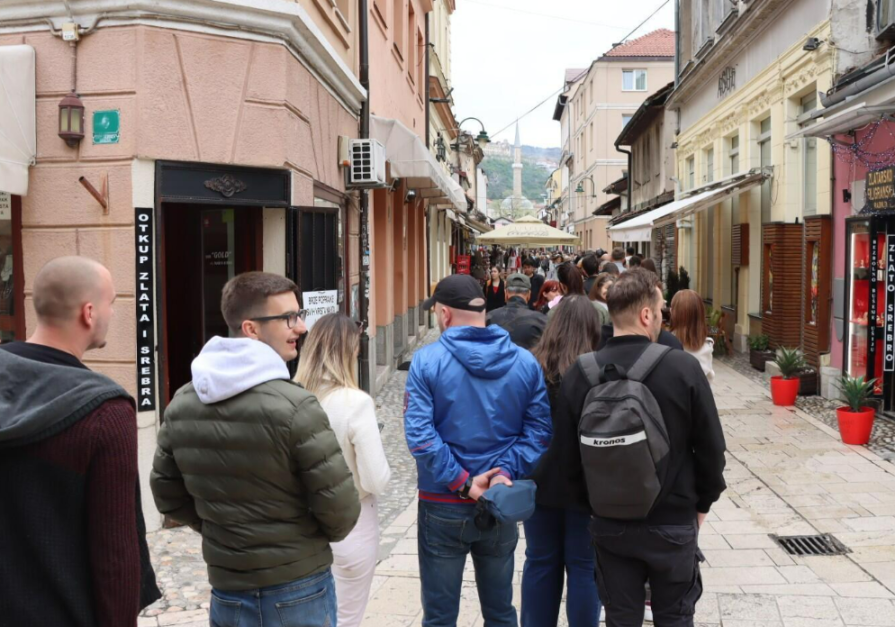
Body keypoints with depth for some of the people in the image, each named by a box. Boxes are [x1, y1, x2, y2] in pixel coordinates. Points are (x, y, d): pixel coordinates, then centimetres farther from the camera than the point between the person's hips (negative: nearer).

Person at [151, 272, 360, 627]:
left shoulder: (180, 405, -2)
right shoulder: (295, 407, -21)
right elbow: (339, 507, -19)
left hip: (226, 591, 5)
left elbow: (167, 494, 7)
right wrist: (318, 538, 3)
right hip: (297, 591, -5)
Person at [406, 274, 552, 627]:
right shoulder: (525, 362, -3)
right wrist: (506, 472, -12)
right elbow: (539, 431, -7)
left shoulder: (427, 361, -12)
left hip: (443, 506, -3)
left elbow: (419, 434, -19)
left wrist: (462, 483, -15)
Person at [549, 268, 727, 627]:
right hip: (673, 522, -2)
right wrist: (702, 502, 8)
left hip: (610, 523, 2)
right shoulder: (683, 367, -16)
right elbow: (711, 447, -9)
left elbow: (565, 454, -4)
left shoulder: (580, 373, -10)